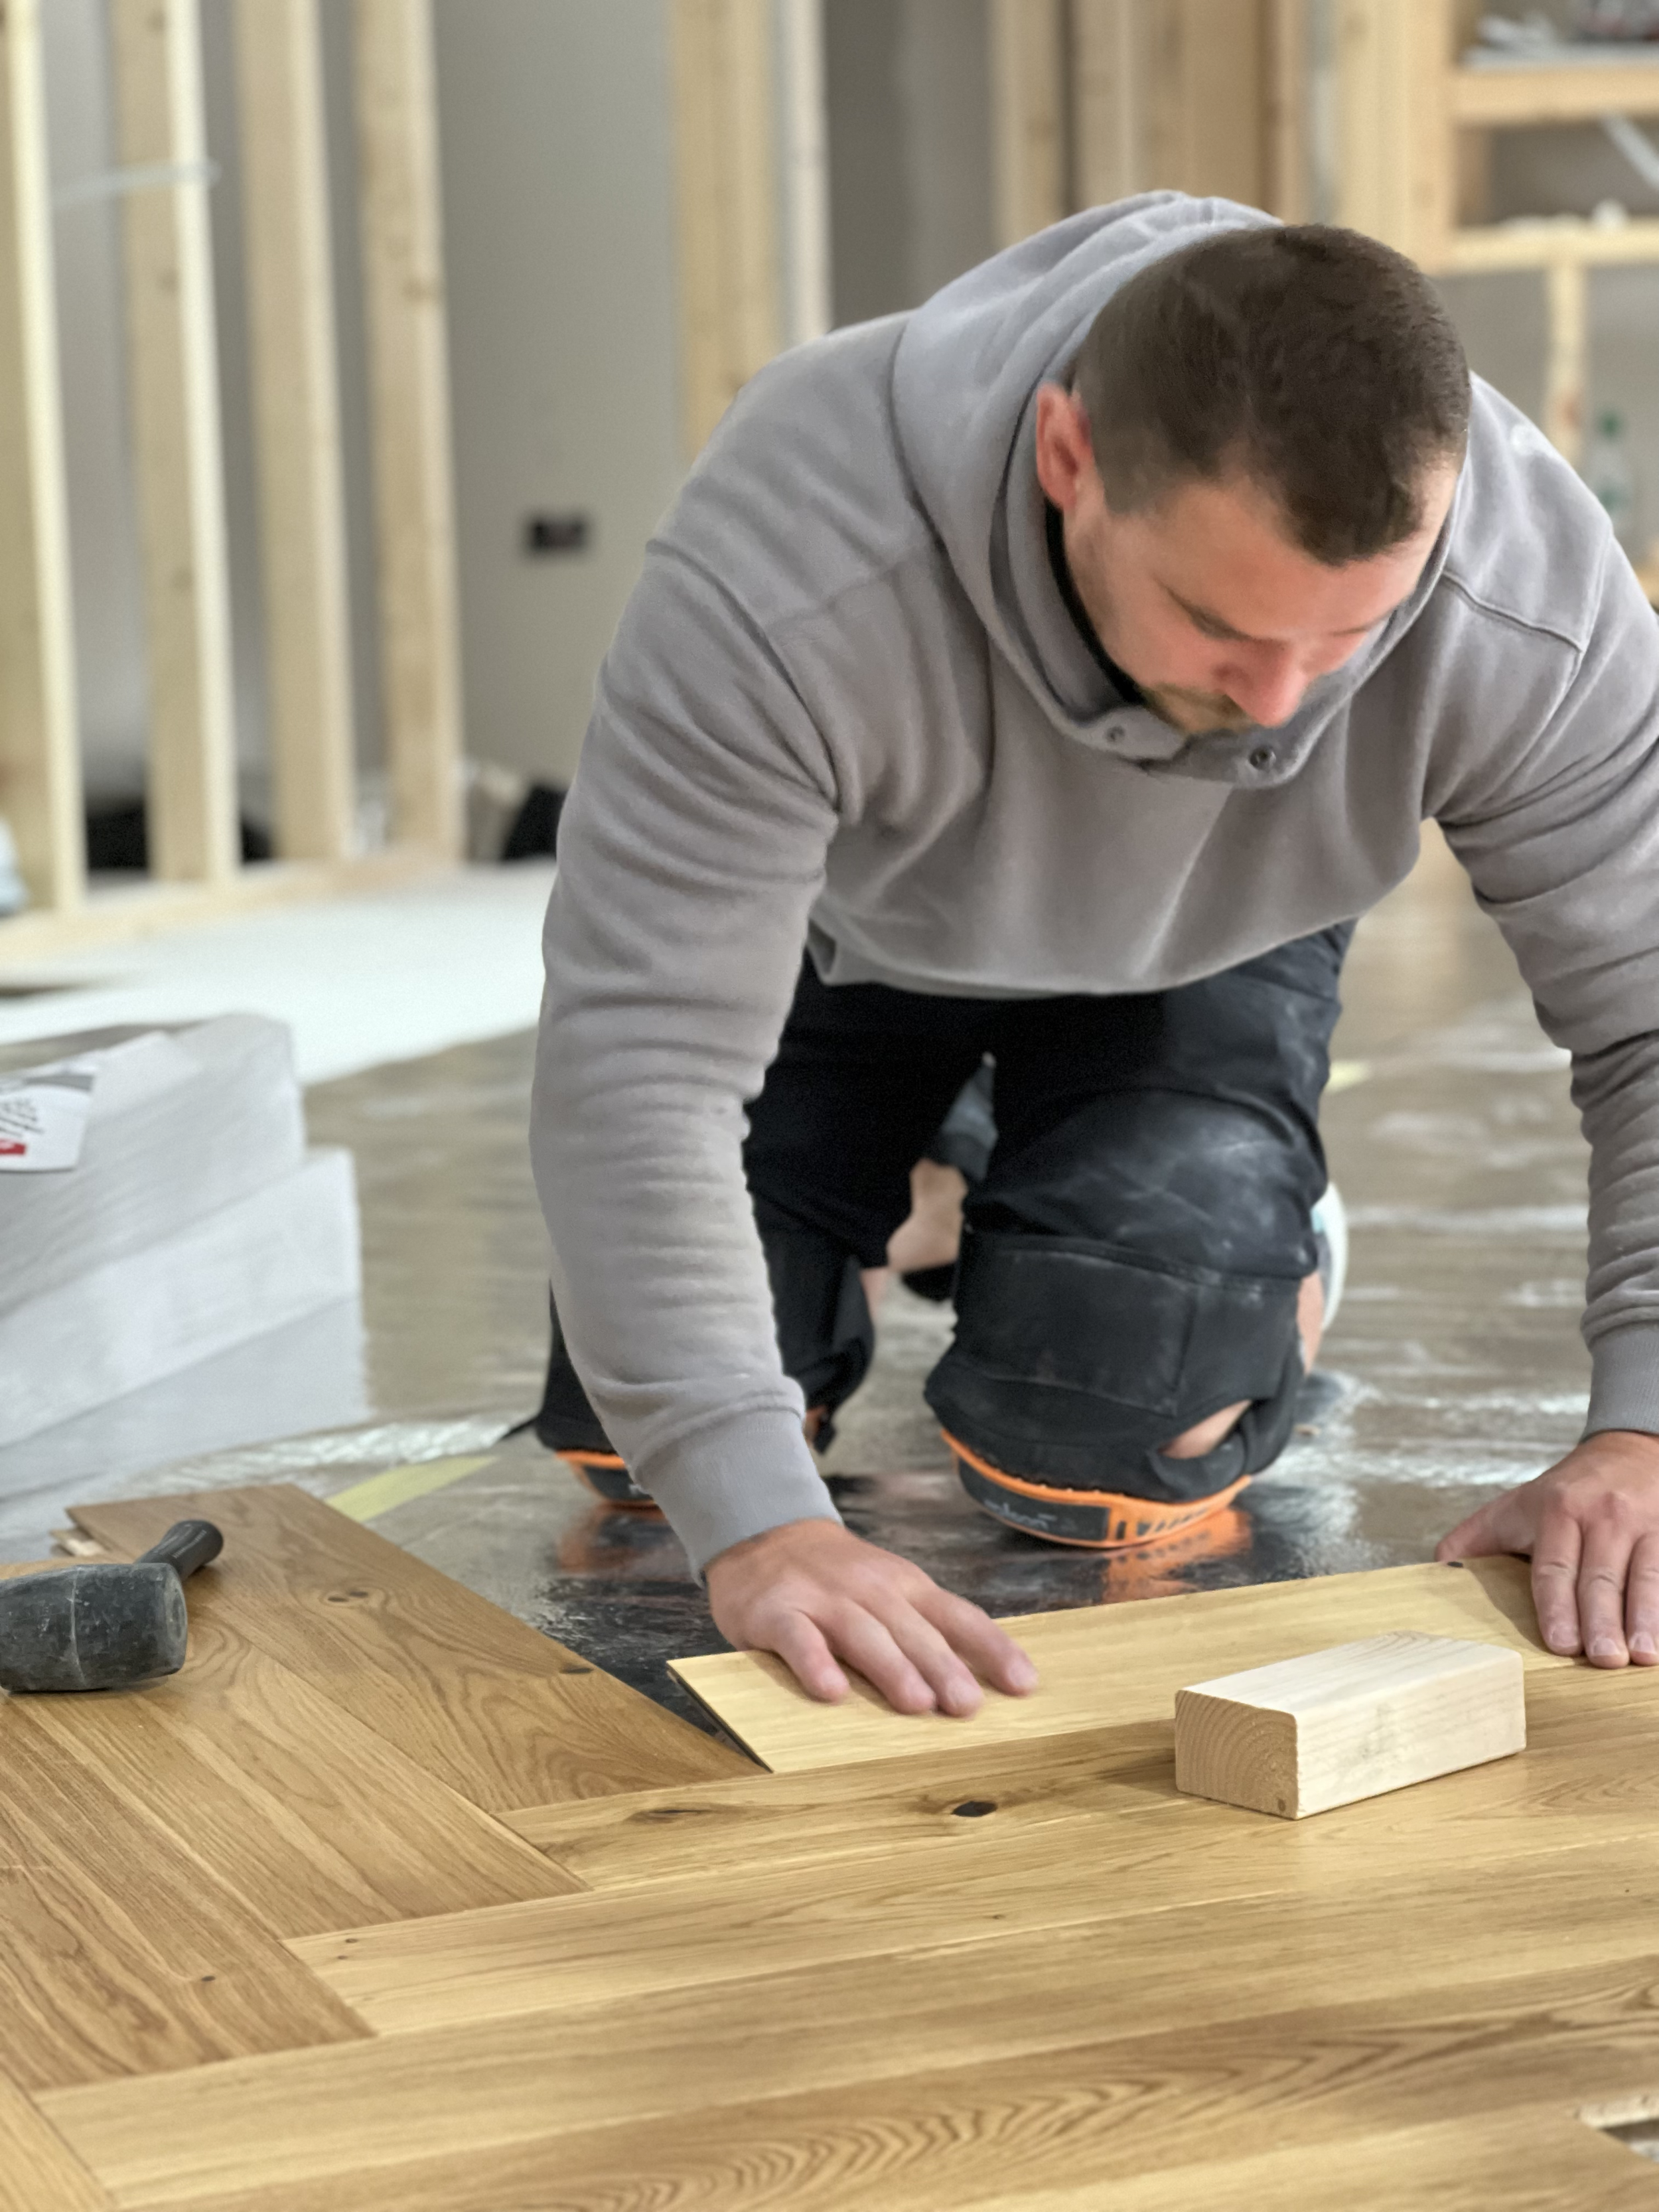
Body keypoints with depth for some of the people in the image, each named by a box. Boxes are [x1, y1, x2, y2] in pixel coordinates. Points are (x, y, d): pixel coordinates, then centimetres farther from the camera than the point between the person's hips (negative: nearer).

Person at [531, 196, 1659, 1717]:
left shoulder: (1534, 598, -37)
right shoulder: (792, 567, -45)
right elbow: (635, 1060, -44)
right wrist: (758, 1523, -55)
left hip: (1205, 941, 1)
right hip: (840, 914, 0)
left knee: (1099, 1457, -17)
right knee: (630, 1430, -7)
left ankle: (1259, 1237, 17)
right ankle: (865, 1214, 25)